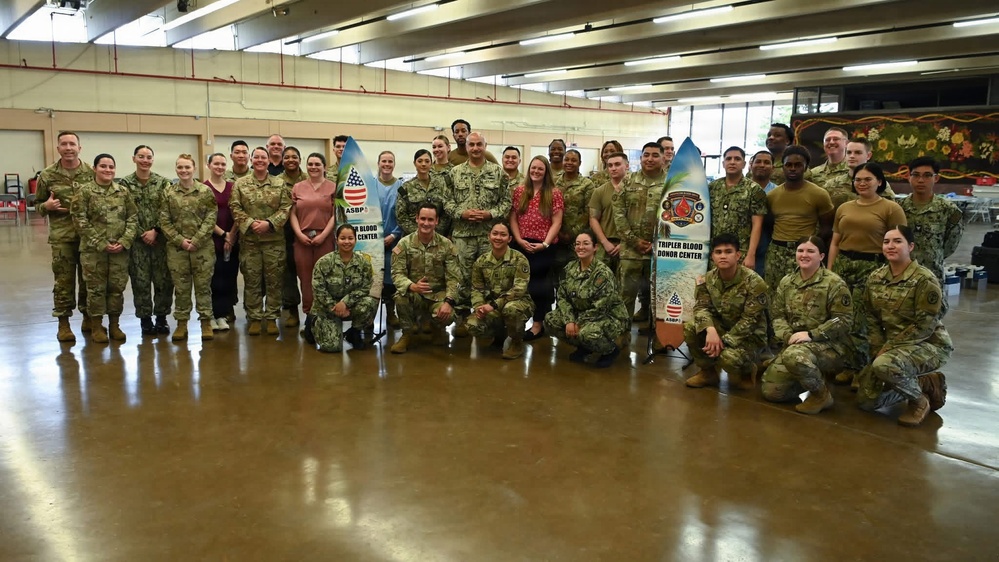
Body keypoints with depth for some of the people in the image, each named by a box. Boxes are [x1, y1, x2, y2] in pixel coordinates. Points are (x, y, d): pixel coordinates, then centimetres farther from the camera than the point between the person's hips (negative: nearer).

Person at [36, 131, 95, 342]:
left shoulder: (92, 172, 2)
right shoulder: (47, 175, 2)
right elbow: (37, 204, 11)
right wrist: (46, 206, -11)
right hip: (61, 236, -1)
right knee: (64, 280, 3)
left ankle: (88, 317, 23)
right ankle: (63, 322, 12)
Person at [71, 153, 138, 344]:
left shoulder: (123, 191, 7)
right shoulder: (85, 191, -3)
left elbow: (133, 217, 5)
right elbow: (80, 220, -8)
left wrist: (124, 241, -8)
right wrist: (101, 244, -13)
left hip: (120, 249, 3)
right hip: (93, 249, -3)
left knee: (117, 287, 7)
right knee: (96, 288, 4)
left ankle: (114, 324, 20)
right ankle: (96, 326, 15)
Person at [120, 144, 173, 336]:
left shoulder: (163, 182, 3)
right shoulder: (124, 183, 1)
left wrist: (155, 231, -12)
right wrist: (141, 233, -9)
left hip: (160, 238, 1)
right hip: (137, 239, -1)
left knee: (164, 279, 2)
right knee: (141, 281, 3)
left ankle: (161, 317, 16)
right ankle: (145, 319, 15)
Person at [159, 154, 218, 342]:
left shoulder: (205, 191, 1)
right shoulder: (168, 193, 5)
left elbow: (211, 218, -5)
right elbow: (164, 221, 2)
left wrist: (196, 241, -12)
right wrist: (180, 240, -9)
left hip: (203, 247, -1)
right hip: (176, 248, 2)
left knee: (203, 285, 4)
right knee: (181, 287, 7)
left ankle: (206, 322, 12)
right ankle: (181, 323, 16)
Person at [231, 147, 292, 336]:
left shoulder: (279, 184, 5)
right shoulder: (240, 183, 5)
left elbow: (286, 208, -1)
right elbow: (235, 208, -1)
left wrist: (269, 223, -14)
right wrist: (250, 223, -15)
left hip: (274, 239, 0)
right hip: (249, 239, 0)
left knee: (274, 280, 4)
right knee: (252, 280, 4)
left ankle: (271, 317, 13)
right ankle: (255, 318, 13)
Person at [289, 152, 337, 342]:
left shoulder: (333, 187, 7)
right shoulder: (298, 188, 14)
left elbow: (335, 214, 1)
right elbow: (292, 214, 10)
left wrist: (323, 235, -9)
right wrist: (299, 234, -5)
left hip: (325, 238, -2)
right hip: (302, 239, 2)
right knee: (305, 278, 2)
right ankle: (309, 315, 9)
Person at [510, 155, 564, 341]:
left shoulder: (554, 193, -1)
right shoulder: (519, 191, 7)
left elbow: (556, 223, -5)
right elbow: (513, 218, 5)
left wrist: (545, 244, -13)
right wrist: (519, 239, -7)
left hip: (544, 247, -2)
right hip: (522, 245, 3)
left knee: (539, 284, 2)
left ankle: (538, 323, 11)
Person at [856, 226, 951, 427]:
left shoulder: (925, 280, -18)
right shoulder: (875, 278, 1)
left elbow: (924, 326, -20)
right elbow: (872, 319, 7)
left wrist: (889, 348, -20)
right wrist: (878, 350, -6)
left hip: (929, 345, -7)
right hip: (892, 346, 7)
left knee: (883, 366, -38)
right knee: (866, 400, 0)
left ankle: (919, 400, -7)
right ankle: (926, 383, 18)